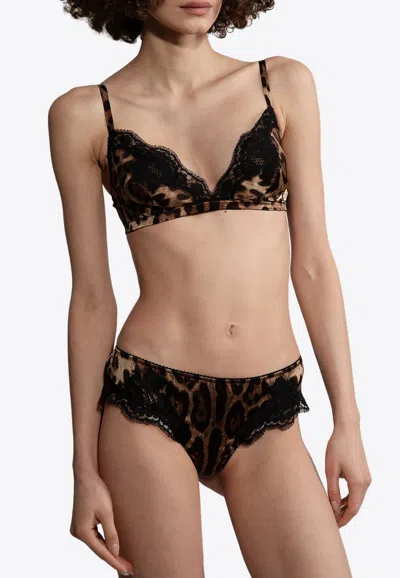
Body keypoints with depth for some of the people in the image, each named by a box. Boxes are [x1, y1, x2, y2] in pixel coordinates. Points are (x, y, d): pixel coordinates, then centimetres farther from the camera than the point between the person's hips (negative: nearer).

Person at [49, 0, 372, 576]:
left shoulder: (286, 84, 6)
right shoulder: (85, 114, 0)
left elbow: (313, 263, 5)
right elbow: (92, 297, 1)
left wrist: (348, 421, 2)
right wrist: (85, 465, 1)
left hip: (269, 418, 2)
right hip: (149, 407, -1)